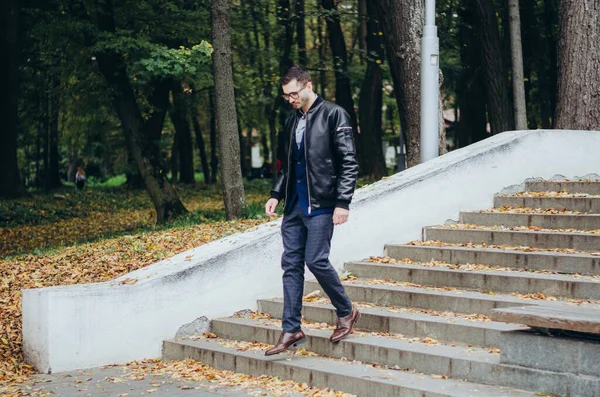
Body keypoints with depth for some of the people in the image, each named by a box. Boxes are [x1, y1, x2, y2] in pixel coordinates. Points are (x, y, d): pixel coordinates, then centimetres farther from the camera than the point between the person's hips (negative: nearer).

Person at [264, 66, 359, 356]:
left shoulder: (333, 115, -6)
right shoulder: (292, 121, 16)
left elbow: (349, 163, -10)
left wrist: (343, 203, -16)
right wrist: (276, 194, 14)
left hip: (321, 205, -7)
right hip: (294, 206, 7)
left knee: (316, 261, -11)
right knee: (291, 264, 4)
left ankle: (346, 312, 12)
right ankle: (291, 330, 8)